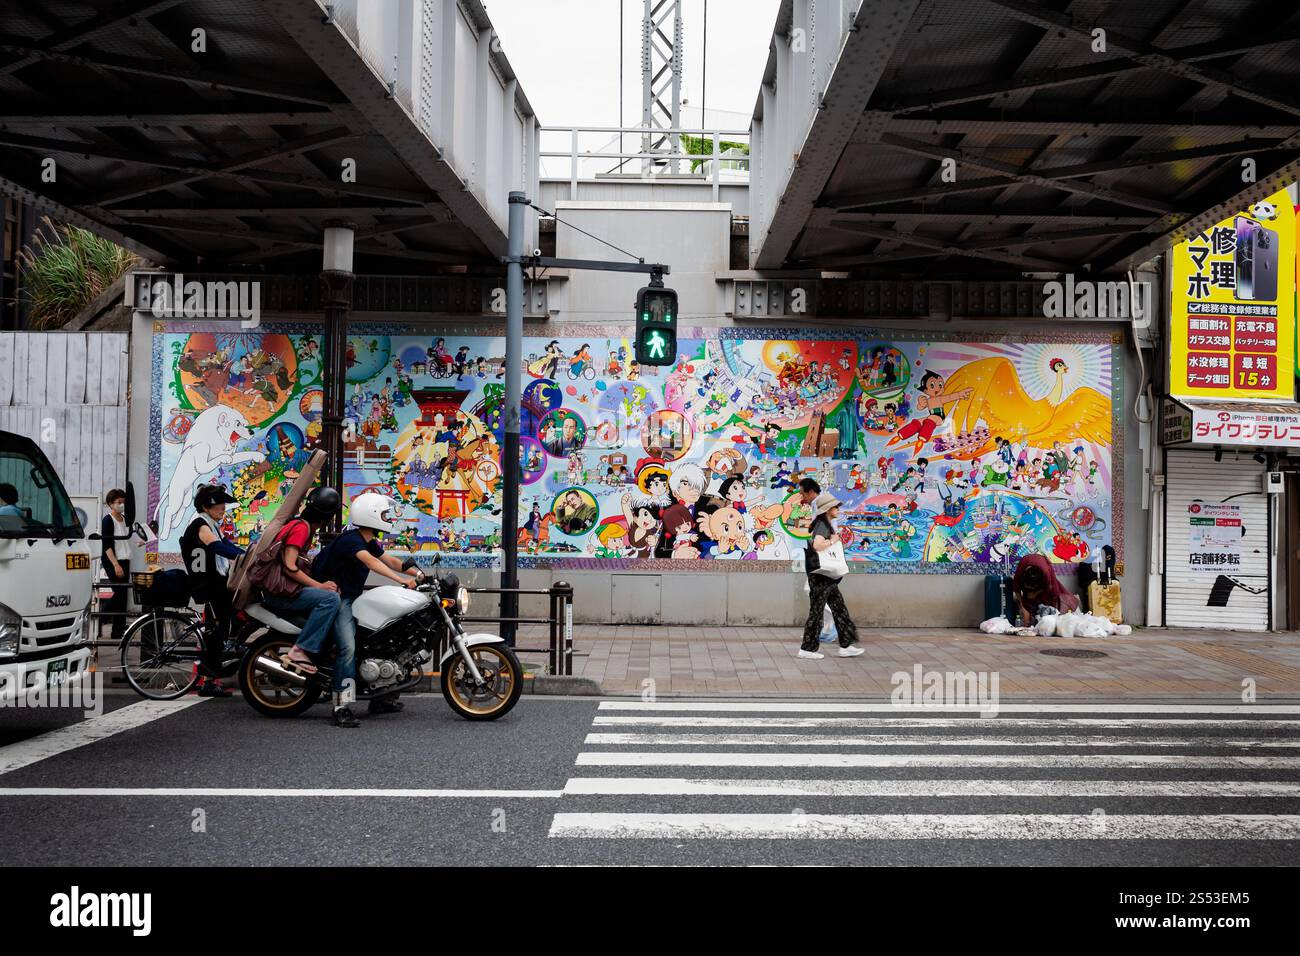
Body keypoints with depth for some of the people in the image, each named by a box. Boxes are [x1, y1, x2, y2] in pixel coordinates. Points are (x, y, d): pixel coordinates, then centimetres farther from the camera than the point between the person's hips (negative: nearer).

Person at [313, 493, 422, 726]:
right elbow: (371, 563, -35)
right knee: (347, 648, -24)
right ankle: (342, 708, -24)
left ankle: (380, 697, 21)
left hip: (354, 598, 10)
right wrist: (402, 580, -43)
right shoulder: (351, 540, -20)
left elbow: (390, 561, 10)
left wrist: (414, 572, -6)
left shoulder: (369, 542, 12)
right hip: (339, 599, -10)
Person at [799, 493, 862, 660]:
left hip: (828, 577, 10)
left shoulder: (827, 525, 15)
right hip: (819, 576, -10)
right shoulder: (822, 526, -16)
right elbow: (817, 545, -34)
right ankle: (807, 649, 6)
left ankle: (846, 646, 16)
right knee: (816, 611, -2)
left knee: (840, 609, 11)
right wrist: (832, 541, -18)